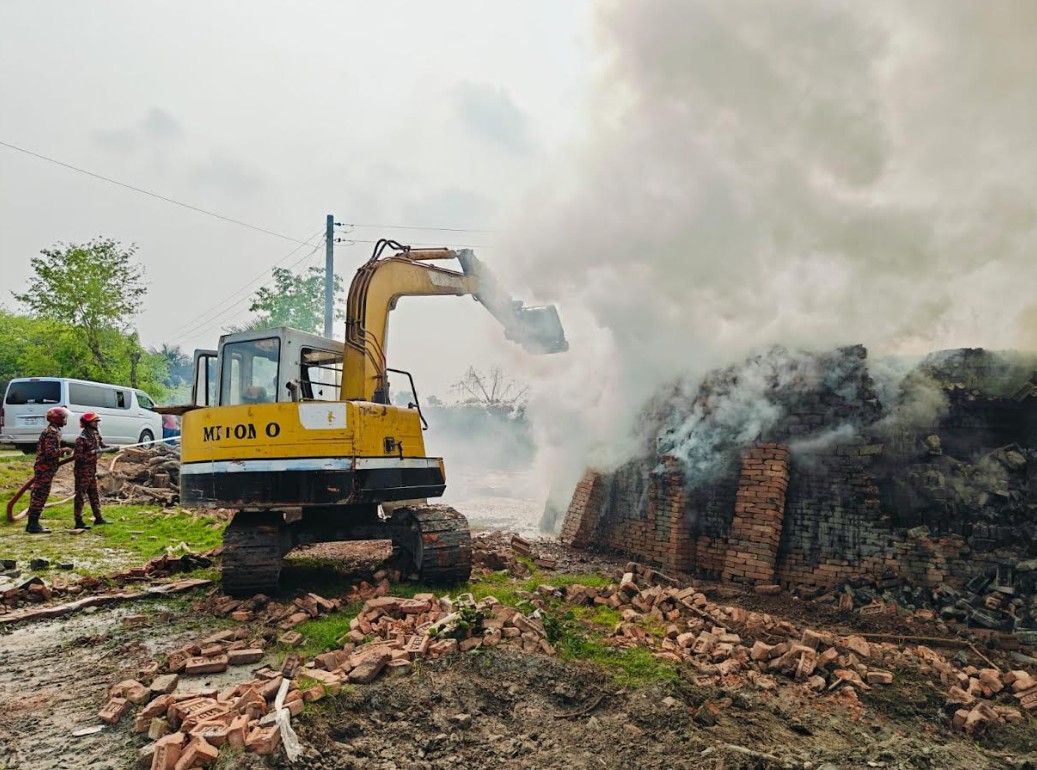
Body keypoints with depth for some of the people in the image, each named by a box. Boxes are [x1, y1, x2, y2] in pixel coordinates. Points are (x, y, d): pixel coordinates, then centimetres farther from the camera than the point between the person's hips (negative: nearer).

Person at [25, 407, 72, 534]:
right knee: (40, 495, -7)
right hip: (45, 469, -11)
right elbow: (50, 452, -24)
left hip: (43, 468, 11)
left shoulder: (52, 430, 17)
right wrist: (63, 450, -11)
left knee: (38, 495, 13)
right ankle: (33, 524, -4)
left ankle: (33, 523, 19)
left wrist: (61, 451, 15)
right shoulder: (52, 432, -16)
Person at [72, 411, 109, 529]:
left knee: (94, 494, 14)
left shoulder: (95, 434, 8)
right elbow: (77, 456, -22)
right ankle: (78, 522, 1)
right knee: (80, 496, -3)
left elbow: (102, 445, 17)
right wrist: (93, 452, -25)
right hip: (83, 471, -9)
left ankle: (98, 518, 22)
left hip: (92, 470, 9)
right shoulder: (82, 438, -17)